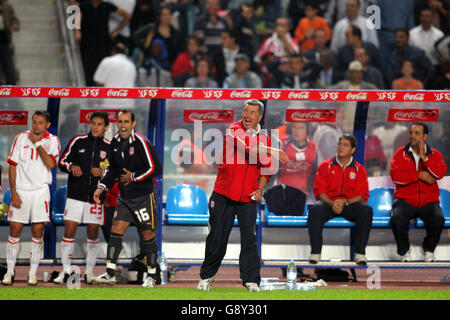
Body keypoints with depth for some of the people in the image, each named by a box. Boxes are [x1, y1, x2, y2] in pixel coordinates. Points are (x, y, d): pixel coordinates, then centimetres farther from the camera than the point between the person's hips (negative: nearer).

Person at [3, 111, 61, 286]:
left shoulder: (52, 140, 2)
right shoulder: (21, 138, 3)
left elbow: (51, 163, -13)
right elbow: (12, 165, 3)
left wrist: (37, 143, -10)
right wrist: (13, 191, -4)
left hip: (41, 190, 0)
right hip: (21, 190, 0)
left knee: (37, 231, -1)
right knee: (15, 230, -1)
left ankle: (33, 273, 6)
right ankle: (9, 271, 8)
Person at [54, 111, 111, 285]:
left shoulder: (109, 147, 4)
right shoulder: (78, 141, 4)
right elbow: (62, 161, 8)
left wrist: (102, 172, -9)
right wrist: (71, 166, -13)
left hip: (96, 197, 1)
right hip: (75, 195, -1)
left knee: (93, 235, 5)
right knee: (69, 232, -6)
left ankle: (89, 272, 16)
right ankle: (65, 271, 2)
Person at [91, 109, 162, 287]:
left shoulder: (141, 142, -15)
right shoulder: (115, 142, 7)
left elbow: (156, 169, -16)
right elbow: (113, 169, 19)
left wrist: (134, 177, -12)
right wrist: (102, 187, 8)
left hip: (144, 196, -6)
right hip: (124, 197, 6)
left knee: (148, 234, 0)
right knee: (116, 230, -4)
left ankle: (151, 276, 12)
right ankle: (110, 274, -6)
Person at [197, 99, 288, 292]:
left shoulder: (264, 137, 7)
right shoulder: (234, 130, -6)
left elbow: (265, 167, 16)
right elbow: (247, 146, -26)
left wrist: (260, 189, 2)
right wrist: (272, 152, -33)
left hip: (248, 197, 2)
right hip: (224, 194, -2)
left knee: (249, 238, -6)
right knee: (217, 237, 4)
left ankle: (251, 279, 2)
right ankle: (206, 276, 20)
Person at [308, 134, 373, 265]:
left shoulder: (359, 169, 9)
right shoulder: (325, 166, 9)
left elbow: (363, 195, 2)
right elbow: (320, 190, 2)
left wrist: (345, 202, -17)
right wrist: (332, 204, -18)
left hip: (350, 204, 0)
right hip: (329, 202, 0)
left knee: (366, 210, -32)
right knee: (315, 210, -35)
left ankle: (360, 253, -25)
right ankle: (315, 252, -30)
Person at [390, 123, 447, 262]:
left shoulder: (434, 154, 8)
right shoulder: (401, 153, 6)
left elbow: (440, 173, -12)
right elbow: (395, 175, -9)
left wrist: (424, 157, -17)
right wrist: (419, 175, -12)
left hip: (428, 201, 1)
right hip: (405, 200, -1)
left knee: (438, 219, -30)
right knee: (397, 219, -32)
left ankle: (429, 249, 1)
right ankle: (404, 251, -4)